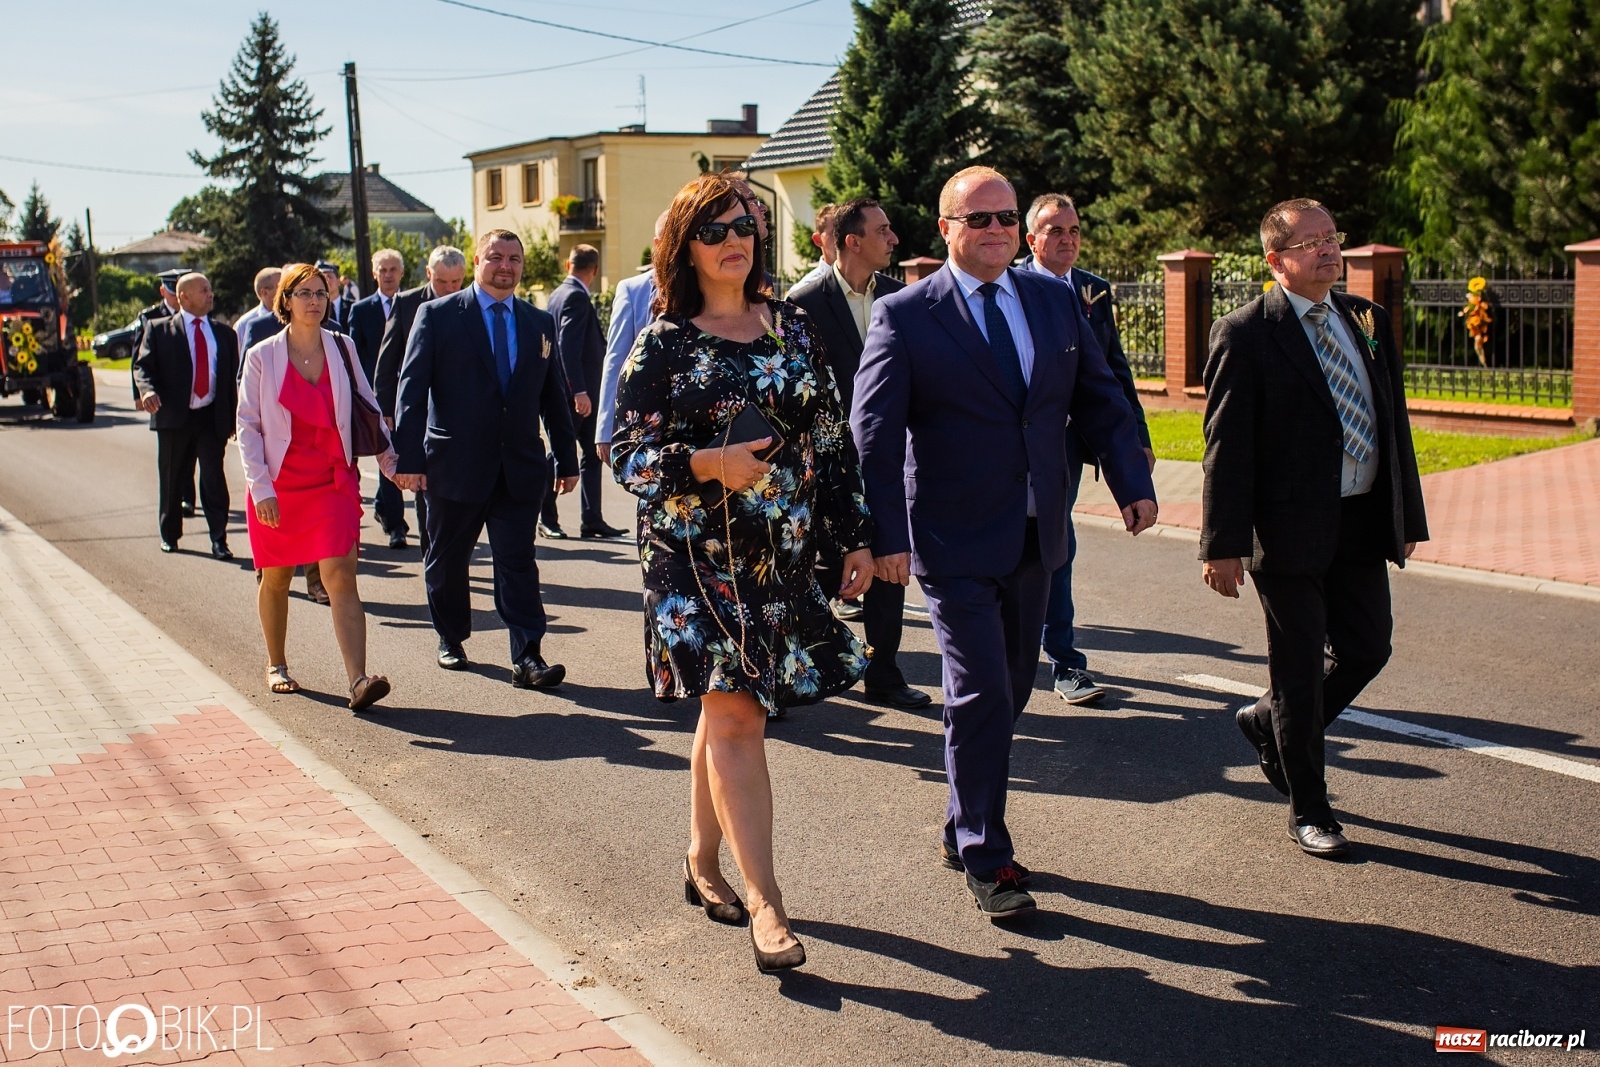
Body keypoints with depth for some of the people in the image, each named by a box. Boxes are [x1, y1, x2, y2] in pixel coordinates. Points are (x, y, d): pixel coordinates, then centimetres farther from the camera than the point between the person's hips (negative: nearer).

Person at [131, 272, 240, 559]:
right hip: (173, 417, -1)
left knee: (214, 477, -7)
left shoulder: (224, 332, 12)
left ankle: (219, 539, -3)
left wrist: (234, 417, 7)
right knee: (172, 479, 10)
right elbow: (143, 365, -4)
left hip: (212, 417, 1)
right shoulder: (158, 329, 4)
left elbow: (233, 376, 12)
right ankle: (169, 534, 27)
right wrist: (147, 390, -25)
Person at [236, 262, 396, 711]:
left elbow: (368, 406, 11)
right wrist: (260, 487, -10)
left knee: (340, 576, -13)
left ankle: (359, 680, -21)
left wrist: (389, 457, 5)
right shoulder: (263, 357, -2)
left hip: (335, 482, 0)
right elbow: (248, 425, -3)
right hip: (279, 485, 0)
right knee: (276, 579, 13)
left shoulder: (341, 349, 3)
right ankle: (276, 665, 34)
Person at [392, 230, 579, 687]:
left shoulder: (539, 323, 9)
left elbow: (553, 397, 13)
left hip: (520, 466, 2)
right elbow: (411, 390, -6)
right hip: (455, 464, -1)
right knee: (447, 561, 12)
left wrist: (568, 459, 11)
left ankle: (527, 657, -6)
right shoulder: (438, 315, -1)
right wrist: (409, 457, -14)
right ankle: (451, 639, 32)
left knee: (518, 563, -3)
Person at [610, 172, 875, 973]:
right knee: (734, 713, -10)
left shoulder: (792, 329, 9)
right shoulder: (664, 344, -2)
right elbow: (626, 449, -5)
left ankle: (702, 861, 29)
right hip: (698, 553, -4)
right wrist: (707, 464, -23)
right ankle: (764, 904, -8)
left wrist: (854, 537, 9)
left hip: (783, 550, 4)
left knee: (728, 707, 11)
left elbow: (831, 437, 12)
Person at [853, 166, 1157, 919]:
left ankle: (965, 830, 33)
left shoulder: (1052, 302, 8)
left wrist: (1131, 480, -2)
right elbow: (875, 432, -10)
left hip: (1034, 537, 6)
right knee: (980, 696, -5)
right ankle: (984, 858, 10)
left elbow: (1098, 398, 11)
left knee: (1011, 689, 15)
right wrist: (888, 534, -17)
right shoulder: (904, 317, -7)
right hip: (955, 544, -6)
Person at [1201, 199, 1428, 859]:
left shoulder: (1367, 320, 10)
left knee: (1368, 650, 12)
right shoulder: (1245, 334, -9)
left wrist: (1408, 514, 11)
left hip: (1362, 524, 6)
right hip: (1291, 527, -6)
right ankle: (1308, 810, 21)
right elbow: (1226, 447, -12)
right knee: (1300, 670, 5)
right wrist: (1223, 545, -15)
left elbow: (1393, 421, 14)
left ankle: (1270, 723, 39)